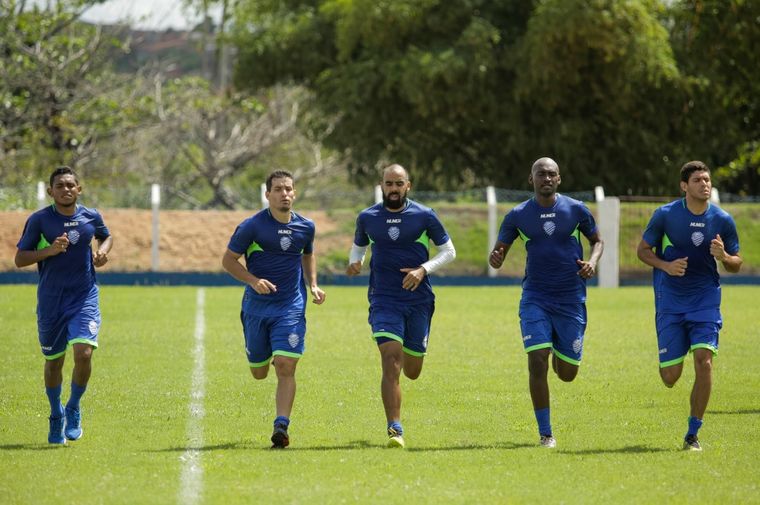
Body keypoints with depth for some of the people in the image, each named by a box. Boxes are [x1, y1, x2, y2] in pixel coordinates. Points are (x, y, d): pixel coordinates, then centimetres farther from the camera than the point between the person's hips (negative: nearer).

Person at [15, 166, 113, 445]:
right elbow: (20, 259, -4)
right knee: (53, 361, 10)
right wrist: (50, 250, -18)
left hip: (84, 299, 0)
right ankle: (56, 416, 33)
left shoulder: (91, 217, 2)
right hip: (50, 302, 0)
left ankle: (73, 409, 6)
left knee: (83, 353, -18)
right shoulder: (39, 220, -6)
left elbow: (106, 237, 23)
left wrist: (102, 251, 1)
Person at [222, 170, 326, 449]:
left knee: (285, 368, -15)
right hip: (257, 307, -1)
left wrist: (313, 285, 10)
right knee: (259, 373, 11)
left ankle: (281, 426, -14)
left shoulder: (306, 227, 3)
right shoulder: (252, 226, -9)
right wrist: (253, 281, -18)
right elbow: (228, 260, -3)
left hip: (291, 308, 1)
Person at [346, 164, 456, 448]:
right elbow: (358, 246, 20)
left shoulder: (424, 216, -2)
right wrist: (355, 261, -4)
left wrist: (423, 269, -12)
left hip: (419, 300, 1)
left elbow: (448, 251, 5)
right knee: (391, 363, -18)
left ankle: (411, 351, 50)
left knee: (412, 371, 11)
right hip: (384, 301, -1)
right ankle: (395, 430, -17)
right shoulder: (367, 218, 2)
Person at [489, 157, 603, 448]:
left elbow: (597, 240, 14)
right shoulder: (518, 216, 0)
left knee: (567, 373, 3)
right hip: (535, 298, -1)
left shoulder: (576, 210, 0)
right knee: (537, 361, -16)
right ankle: (545, 434, -6)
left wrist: (593, 261, -7)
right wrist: (495, 259, -18)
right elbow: (499, 253, 7)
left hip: (571, 298, 1)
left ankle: (558, 353, 43)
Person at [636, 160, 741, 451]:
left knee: (703, 360, -17)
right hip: (670, 301, -1)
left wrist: (723, 257, -17)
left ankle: (693, 435, -4)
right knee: (670, 378, -3)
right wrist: (666, 266, -15)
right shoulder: (665, 215, -7)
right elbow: (642, 250, 4)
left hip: (706, 299, 1)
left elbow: (736, 265, 7)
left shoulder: (723, 220, -2)